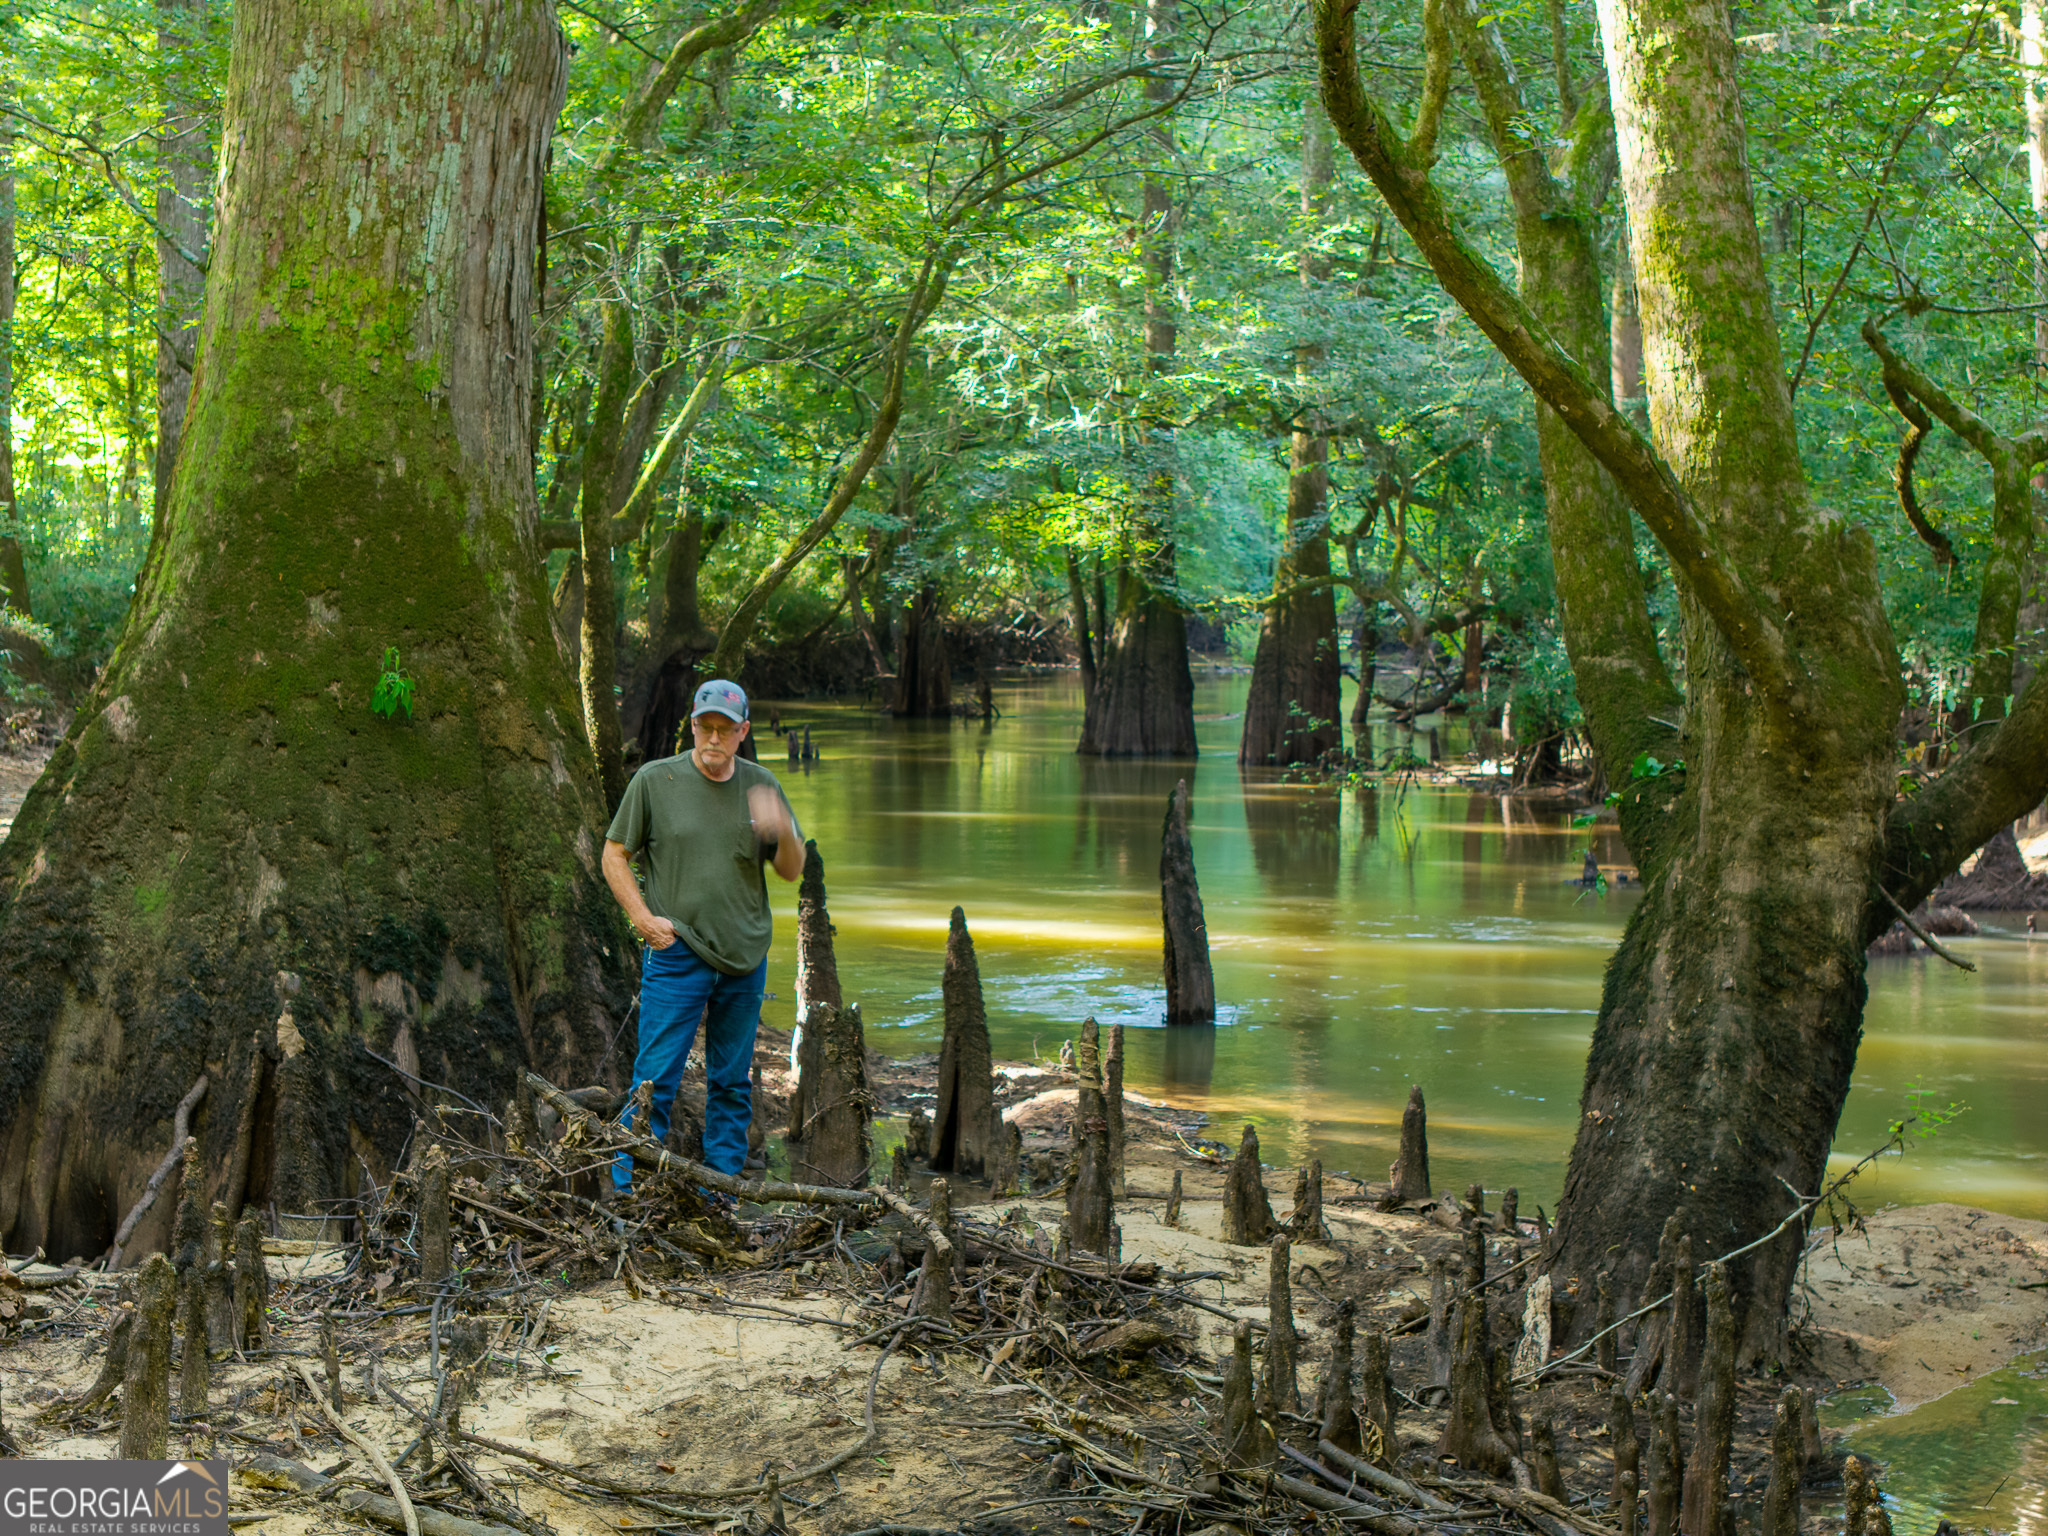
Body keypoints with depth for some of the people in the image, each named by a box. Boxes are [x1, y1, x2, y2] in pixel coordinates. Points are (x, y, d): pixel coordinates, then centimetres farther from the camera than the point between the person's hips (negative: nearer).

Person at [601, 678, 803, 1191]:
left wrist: (782, 831, -13)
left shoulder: (760, 784, 7)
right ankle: (629, 1194, 0)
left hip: (746, 957, 4)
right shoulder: (655, 780, -2)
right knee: (655, 1080, -7)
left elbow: (792, 870, 8)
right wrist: (643, 917, -8)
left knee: (732, 1085, 10)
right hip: (676, 954, -4)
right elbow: (614, 855, 4)